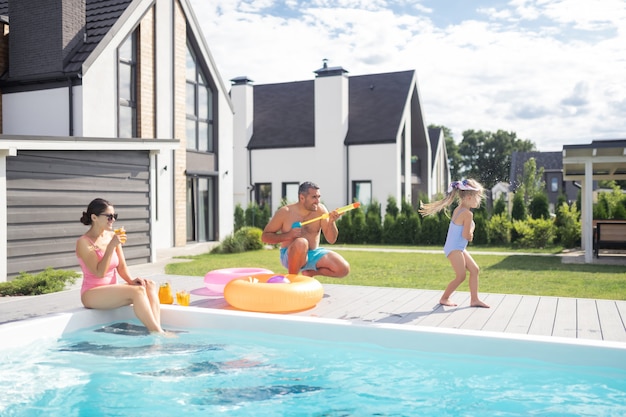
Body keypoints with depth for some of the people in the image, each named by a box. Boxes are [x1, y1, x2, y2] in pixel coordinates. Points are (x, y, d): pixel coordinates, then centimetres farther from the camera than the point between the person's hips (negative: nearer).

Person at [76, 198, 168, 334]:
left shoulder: (112, 236, 7)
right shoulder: (83, 242, -11)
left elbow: (121, 266, 10)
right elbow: (99, 272, -19)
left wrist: (131, 280, -10)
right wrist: (111, 246, -23)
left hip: (111, 291, 7)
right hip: (92, 294, -7)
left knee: (150, 285, -18)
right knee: (137, 291, -30)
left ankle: (157, 330, -33)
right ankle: (157, 332, -29)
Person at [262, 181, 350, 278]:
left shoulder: (320, 210, -5)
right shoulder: (285, 212, -11)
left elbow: (331, 240, -6)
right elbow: (265, 236, -8)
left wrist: (331, 222, -25)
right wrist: (288, 235, -22)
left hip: (314, 254, 4)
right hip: (291, 256, -4)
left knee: (344, 269, -16)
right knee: (301, 243, -38)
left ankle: (311, 272, 7)